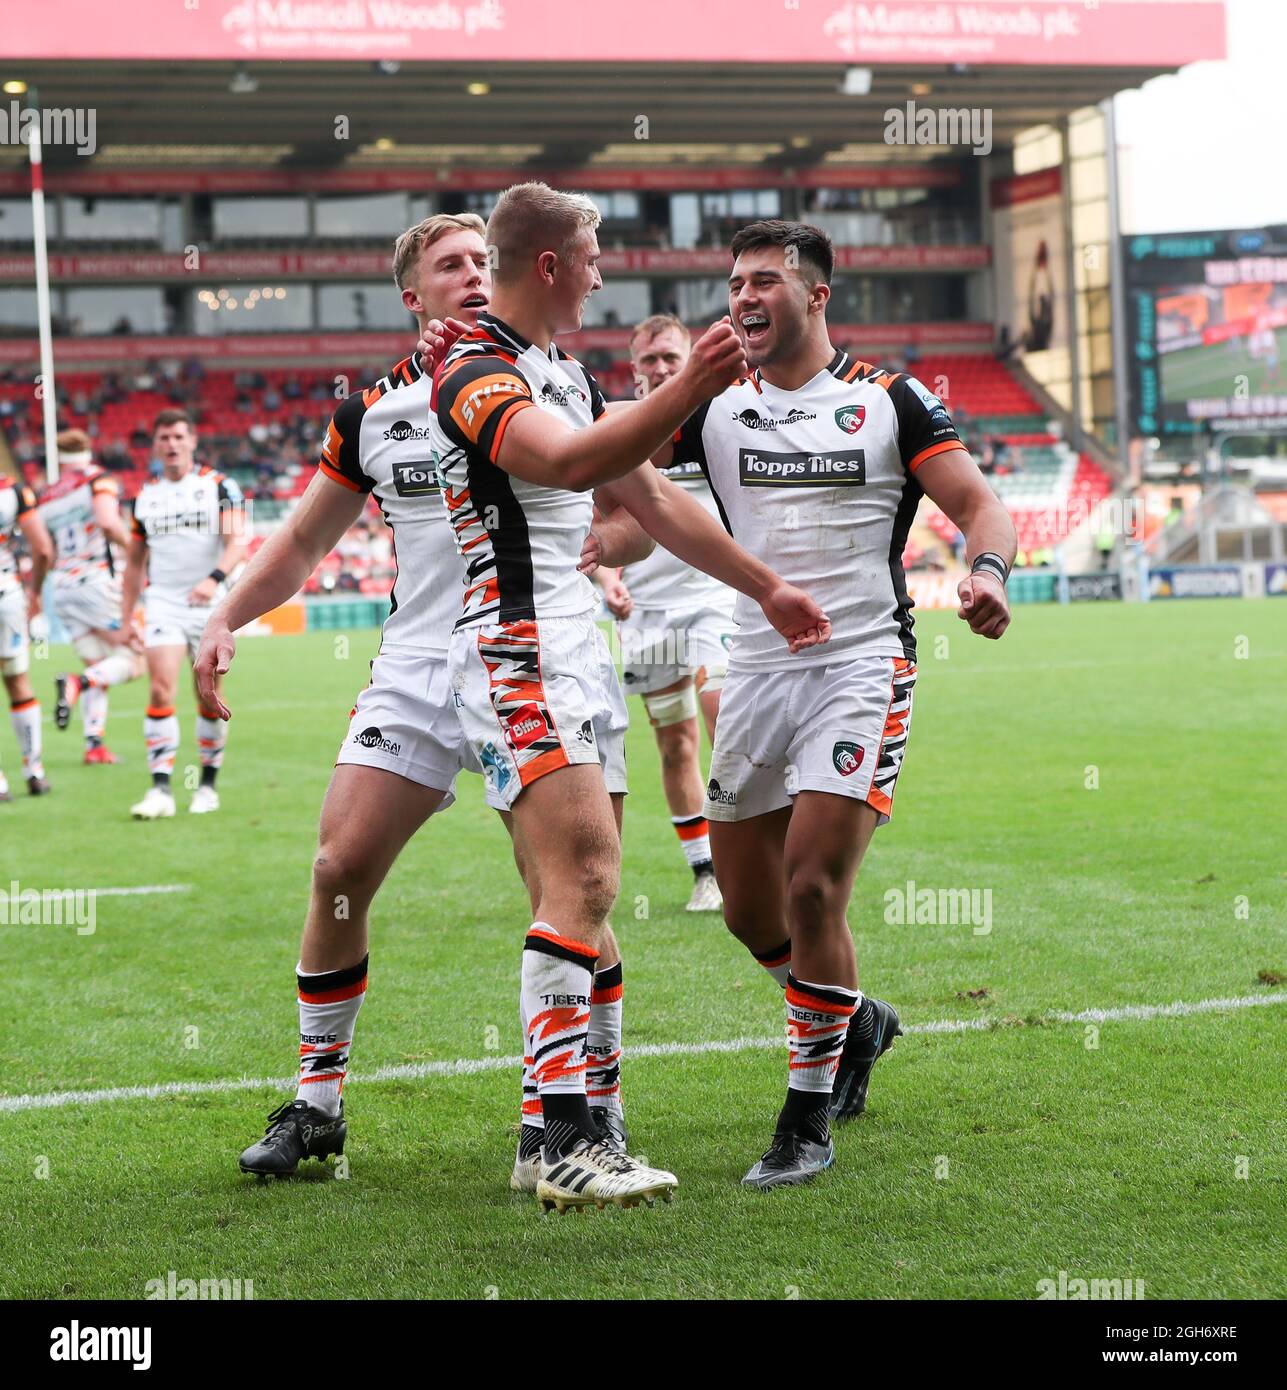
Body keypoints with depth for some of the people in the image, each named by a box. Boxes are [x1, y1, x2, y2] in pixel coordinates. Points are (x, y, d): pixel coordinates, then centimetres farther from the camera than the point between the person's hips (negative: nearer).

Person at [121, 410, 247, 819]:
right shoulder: (146, 496, 10)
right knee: (161, 692, -13)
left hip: (211, 606, -2)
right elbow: (134, 562, 17)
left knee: (209, 699, 5)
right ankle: (160, 789, -16)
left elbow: (237, 542, -14)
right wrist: (124, 620, 13)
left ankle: (208, 785, 18)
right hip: (163, 605, 2)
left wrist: (214, 578, -32)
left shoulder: (219, 486, -1)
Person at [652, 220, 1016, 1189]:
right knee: (749, 908, 9)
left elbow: (980, 505, -1)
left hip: (860, 665, -4)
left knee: (812, 891, -15)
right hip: (757, 669, 4)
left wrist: (988, 571, -22)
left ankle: (809, 1120, -1)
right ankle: (858, 1021, 39)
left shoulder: (890, 401, 1)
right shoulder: (714, 406, 7)